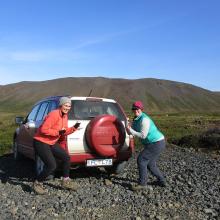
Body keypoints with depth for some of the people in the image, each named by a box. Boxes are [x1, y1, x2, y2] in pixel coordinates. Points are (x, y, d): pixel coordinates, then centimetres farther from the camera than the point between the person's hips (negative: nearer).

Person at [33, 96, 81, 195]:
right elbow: (43, 129, -25)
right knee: (52, 165, -14)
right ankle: (37, 183, 9)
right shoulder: (54, 115, -22)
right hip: (40, 142, -9)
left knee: (66, 157, 7)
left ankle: (65, 181, 21)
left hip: (52, 143, 9)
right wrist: (58, 132, -26)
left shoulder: (65, 116, 6)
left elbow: (64, 131, 10)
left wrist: (74, 128, -5)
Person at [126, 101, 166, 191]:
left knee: (141, 160, -9)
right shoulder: (135, 120, 9)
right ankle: (161, 181, 30)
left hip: (157, 143, -10)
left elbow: (143, 135, -22)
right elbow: (130, 132, 8)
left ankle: (142, 183, -2)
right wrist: (128, 127, -13)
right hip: (155, 143, 10)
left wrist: (131, 131, -21)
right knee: (150, 164, 17)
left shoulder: (144, 119, -20)